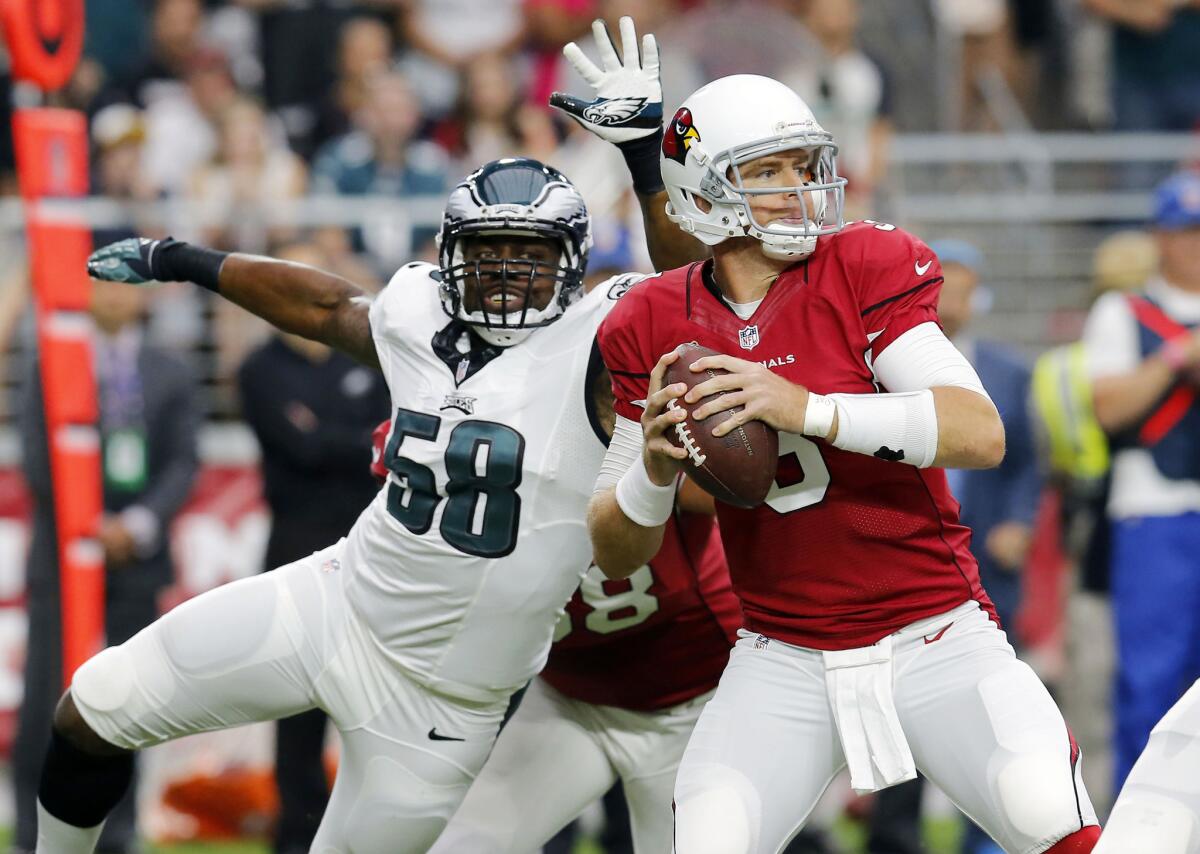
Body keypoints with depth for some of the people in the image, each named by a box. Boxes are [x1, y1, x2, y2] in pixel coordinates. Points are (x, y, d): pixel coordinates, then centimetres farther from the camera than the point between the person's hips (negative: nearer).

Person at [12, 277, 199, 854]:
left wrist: (140, 524, -12)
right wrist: (90, 524, -11)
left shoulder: (171, 378, 10)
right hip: (62, 553, -1)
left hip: (137, 561, 1)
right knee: (48, 699, -6)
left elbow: (182, 464, 3)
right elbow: (37, 462, -1)